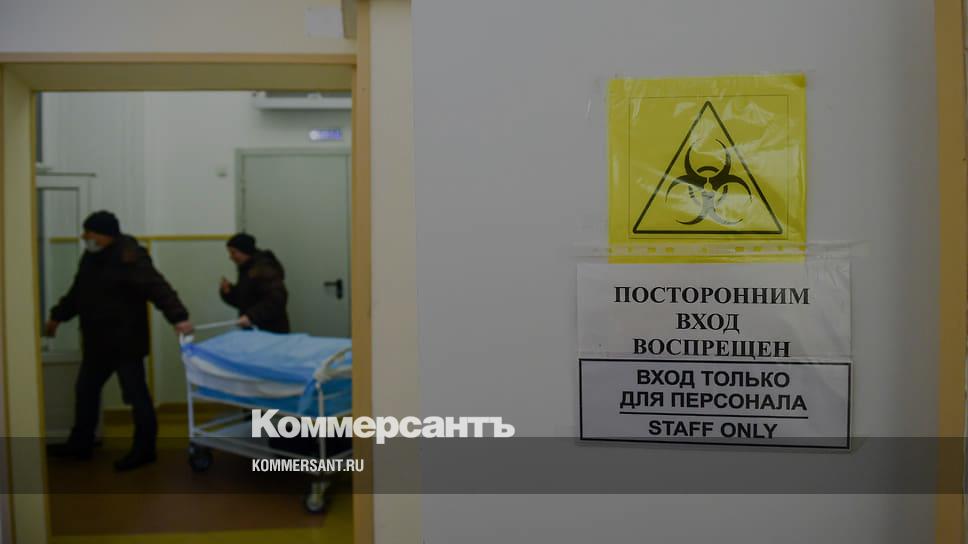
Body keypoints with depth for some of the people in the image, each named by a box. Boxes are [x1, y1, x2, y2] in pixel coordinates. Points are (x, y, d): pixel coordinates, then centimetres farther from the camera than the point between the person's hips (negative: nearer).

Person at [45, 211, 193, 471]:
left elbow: (158, 288, -30)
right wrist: (58, 315, 32)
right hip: (97, 342, 10)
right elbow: (78, 291, 24)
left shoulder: (129, 258, -20)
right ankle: (80, 444, 36)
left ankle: (144, 449, 12)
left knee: (136, 394, 0)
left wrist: (178, 317, -42)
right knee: (85, 390, 19)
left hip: (125, 342, -9)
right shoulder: (91, 257, 9)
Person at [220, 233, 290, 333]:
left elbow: (276, 299, -27)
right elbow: (242, 301, 20)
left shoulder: (263, 269, -17)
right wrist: (228, 291, 0)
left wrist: (251, 316, -32)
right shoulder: (246, 269, 12)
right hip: (253, 329, 9)